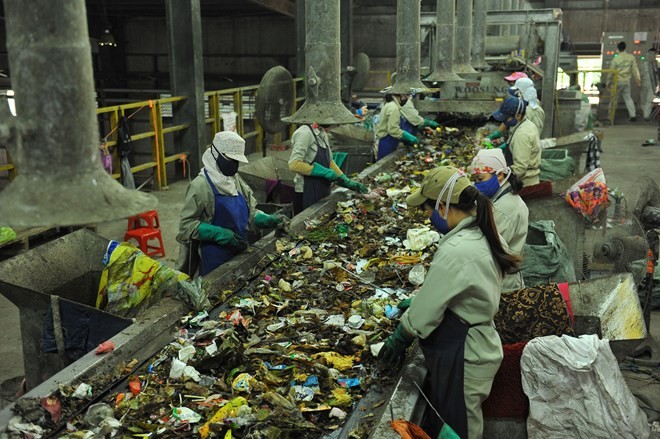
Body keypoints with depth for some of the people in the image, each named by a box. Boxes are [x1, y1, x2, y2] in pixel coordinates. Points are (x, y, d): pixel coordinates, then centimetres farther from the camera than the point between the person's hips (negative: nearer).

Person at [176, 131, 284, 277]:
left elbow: (251, 212, 12)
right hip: (214, 260, -6)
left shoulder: (236, 180, 6)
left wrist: (269, 220, -8)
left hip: (239, 253, 7)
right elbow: (187, 224, -15)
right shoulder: (201, 186, -15)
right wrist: (220, 234, -24)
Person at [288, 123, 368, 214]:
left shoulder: (322, 133, 10)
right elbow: (294, 164, -24)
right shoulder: (305, 133, -17)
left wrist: (348, 182, 10)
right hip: (307, 194, -8)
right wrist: (325, 172, -23)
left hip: (323, 193, 8)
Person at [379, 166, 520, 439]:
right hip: (476, 345, 9)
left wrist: (399, 339, -5)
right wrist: (417, 302, 13)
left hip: (461, 359, -9)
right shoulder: (480, 236, 0)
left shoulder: (456, 251, -29)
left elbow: (425, 311, -20)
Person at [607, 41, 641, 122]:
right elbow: (635, 69, 3)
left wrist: (608, 83, 4)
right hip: (627, 81, 4)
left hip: (617, 81, -4)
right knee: (628, 98, 13)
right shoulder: (631, 57, -2)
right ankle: (632, 115, 8)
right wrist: (637, 79, 13)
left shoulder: (615, 59, -11)